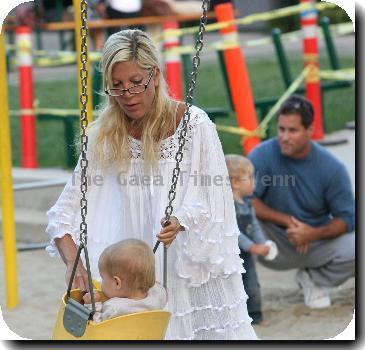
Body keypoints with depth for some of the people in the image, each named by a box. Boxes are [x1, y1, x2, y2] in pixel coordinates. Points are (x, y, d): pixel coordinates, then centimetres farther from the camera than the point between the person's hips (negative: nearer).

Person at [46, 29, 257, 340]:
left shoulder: (194, 124, -8)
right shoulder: (105, 138, -1)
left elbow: (212, 201, -7)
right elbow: (63, 216, -2)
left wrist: (180, 222, -27)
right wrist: (73, 262, -19)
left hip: (195, 265, -1)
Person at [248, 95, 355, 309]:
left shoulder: (332, 167, -11)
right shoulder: (263, 155, -15)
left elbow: (347, 218, -8)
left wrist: (314, 234, -26)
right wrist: (287, 220, -26)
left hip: (316, 242, 2)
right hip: (275, 245, -2)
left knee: (356, 249, -25)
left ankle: (313, 279, 7)